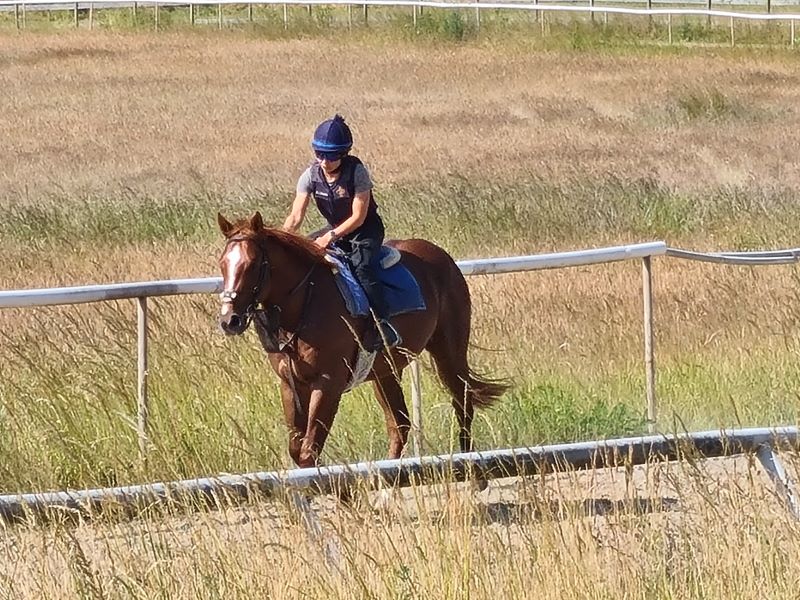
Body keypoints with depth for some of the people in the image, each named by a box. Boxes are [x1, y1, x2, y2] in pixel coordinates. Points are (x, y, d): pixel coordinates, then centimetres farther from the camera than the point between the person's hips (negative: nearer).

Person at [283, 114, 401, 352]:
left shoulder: (356, 172, -21)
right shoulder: (311, 176, -9)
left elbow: (358, 217, -20)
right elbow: (297, 215, -14)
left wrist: (331, 236, -29)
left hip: (366, 230, -6)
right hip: (335, 231, 6)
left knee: (361, 265, -31)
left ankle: (382, 323, -33)